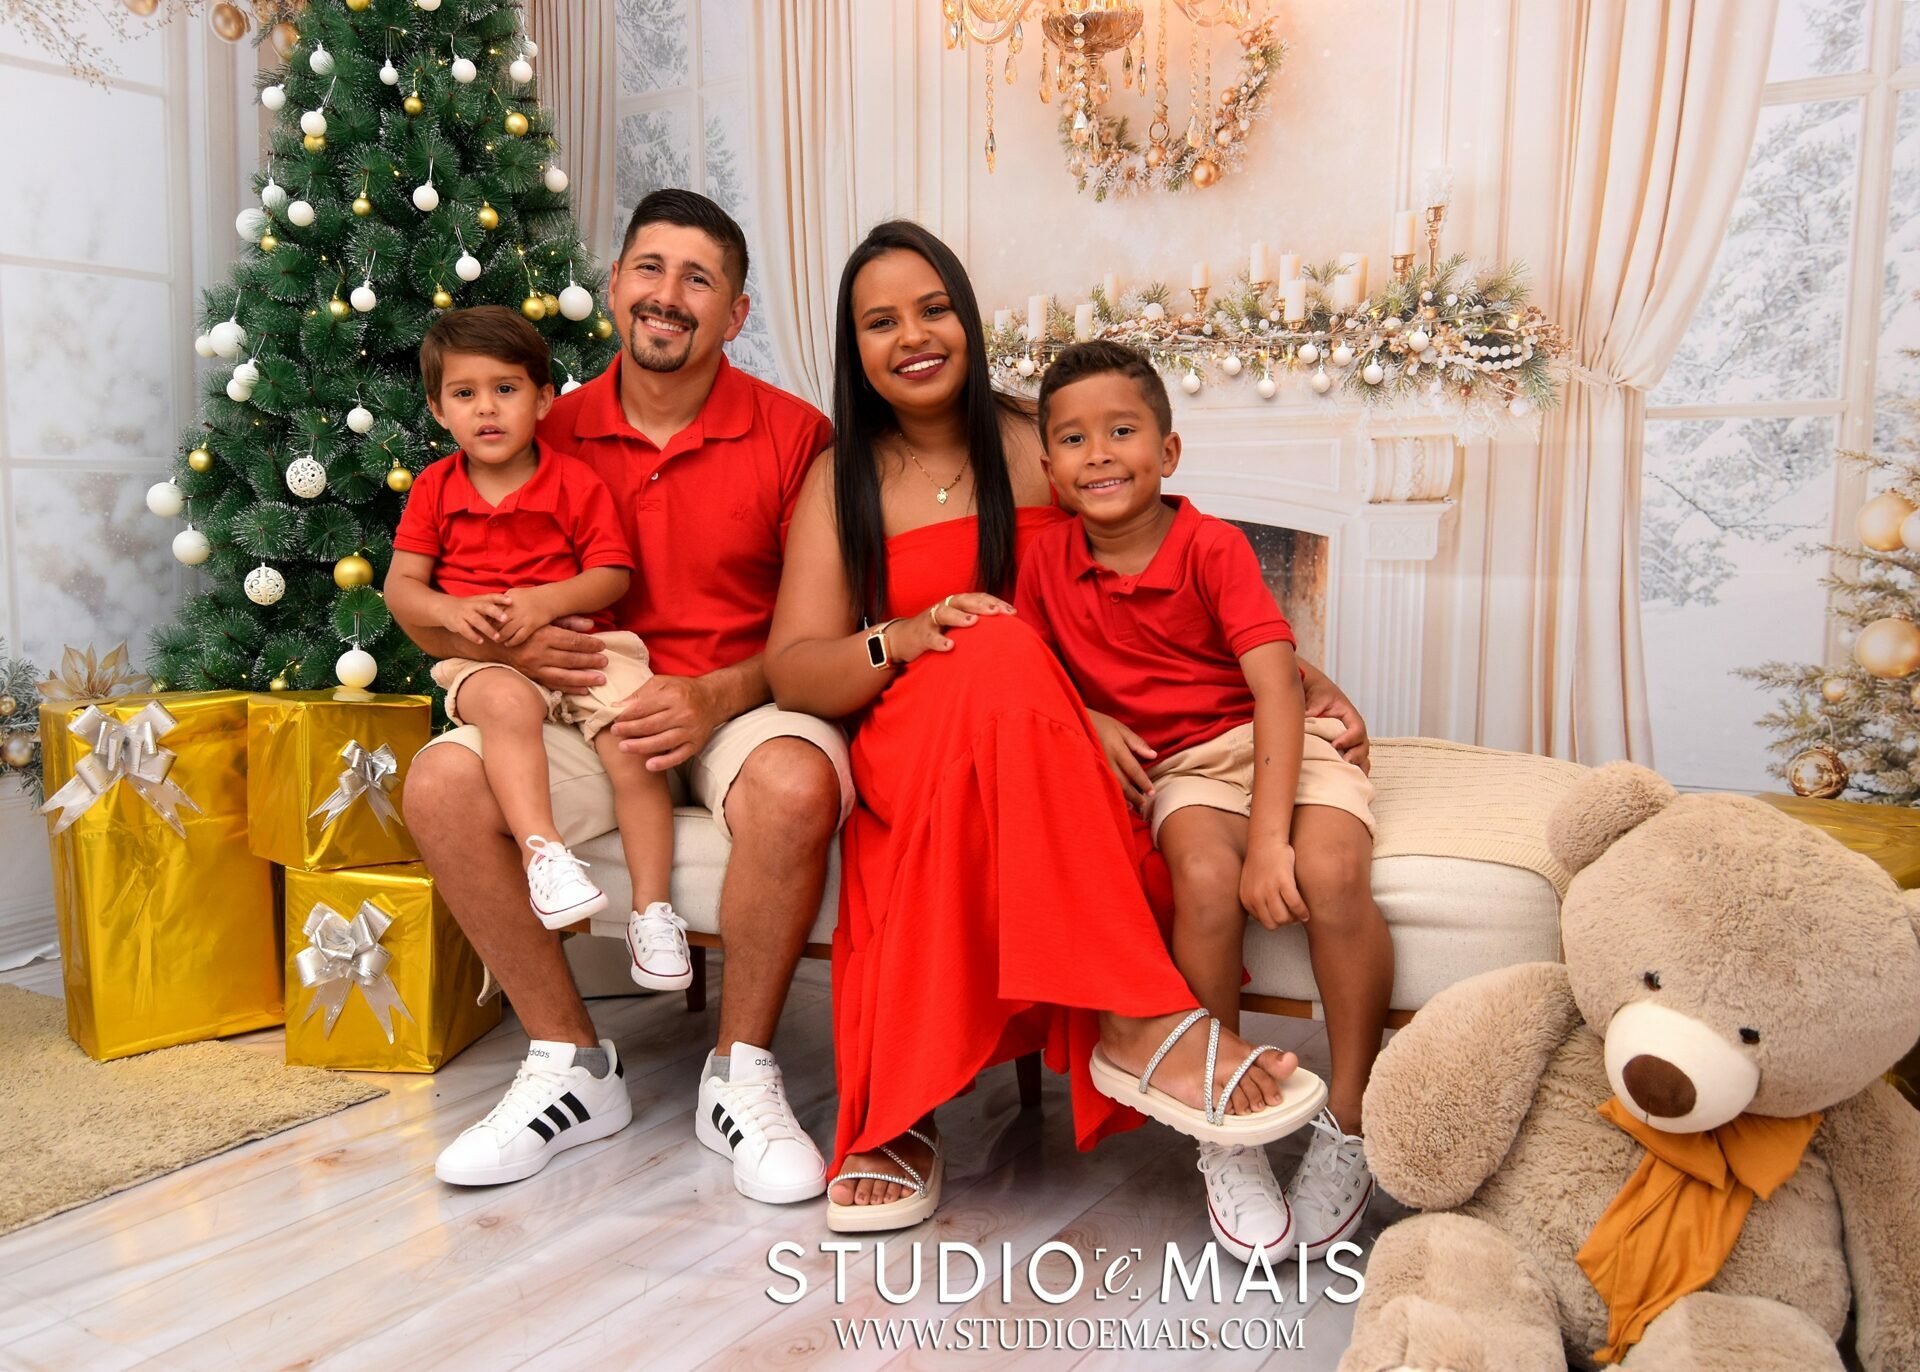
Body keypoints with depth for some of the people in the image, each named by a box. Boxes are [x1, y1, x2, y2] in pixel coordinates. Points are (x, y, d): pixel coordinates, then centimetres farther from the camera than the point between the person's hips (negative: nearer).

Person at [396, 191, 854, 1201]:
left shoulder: (792, 436, -1)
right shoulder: (550, 435, 7)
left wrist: (717, 696, -21)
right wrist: (507, 642, -12)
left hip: (743, 706, -3)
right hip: (590, 704, 3)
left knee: (796, 782, -36)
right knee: (441, 781, -22)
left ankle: (741, 1074, -13)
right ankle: (571, 1063, -5)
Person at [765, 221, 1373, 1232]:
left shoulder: (1041, 447, 11)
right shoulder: (842, 481, 11)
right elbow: (791, 668, 1)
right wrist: (899, 641, -21)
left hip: (1050, 751, 1)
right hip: (903, 751, -1)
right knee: (996, 653, -35)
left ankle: (896, 1114, -31)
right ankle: (1136, 1024, -41)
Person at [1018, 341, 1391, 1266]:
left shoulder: (1212, 547, -10)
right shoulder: (1048, 560, 1)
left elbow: (1276, 690, -19)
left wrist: (1270, 836, -30)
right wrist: (1087, 721, -9)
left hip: (1275, 741, -1)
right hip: (1174, 767, 2)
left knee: (1329, 872, -32)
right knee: (1204, 876, -32)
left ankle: (1348, 1125, -9)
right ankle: (1224, 1138, -13)